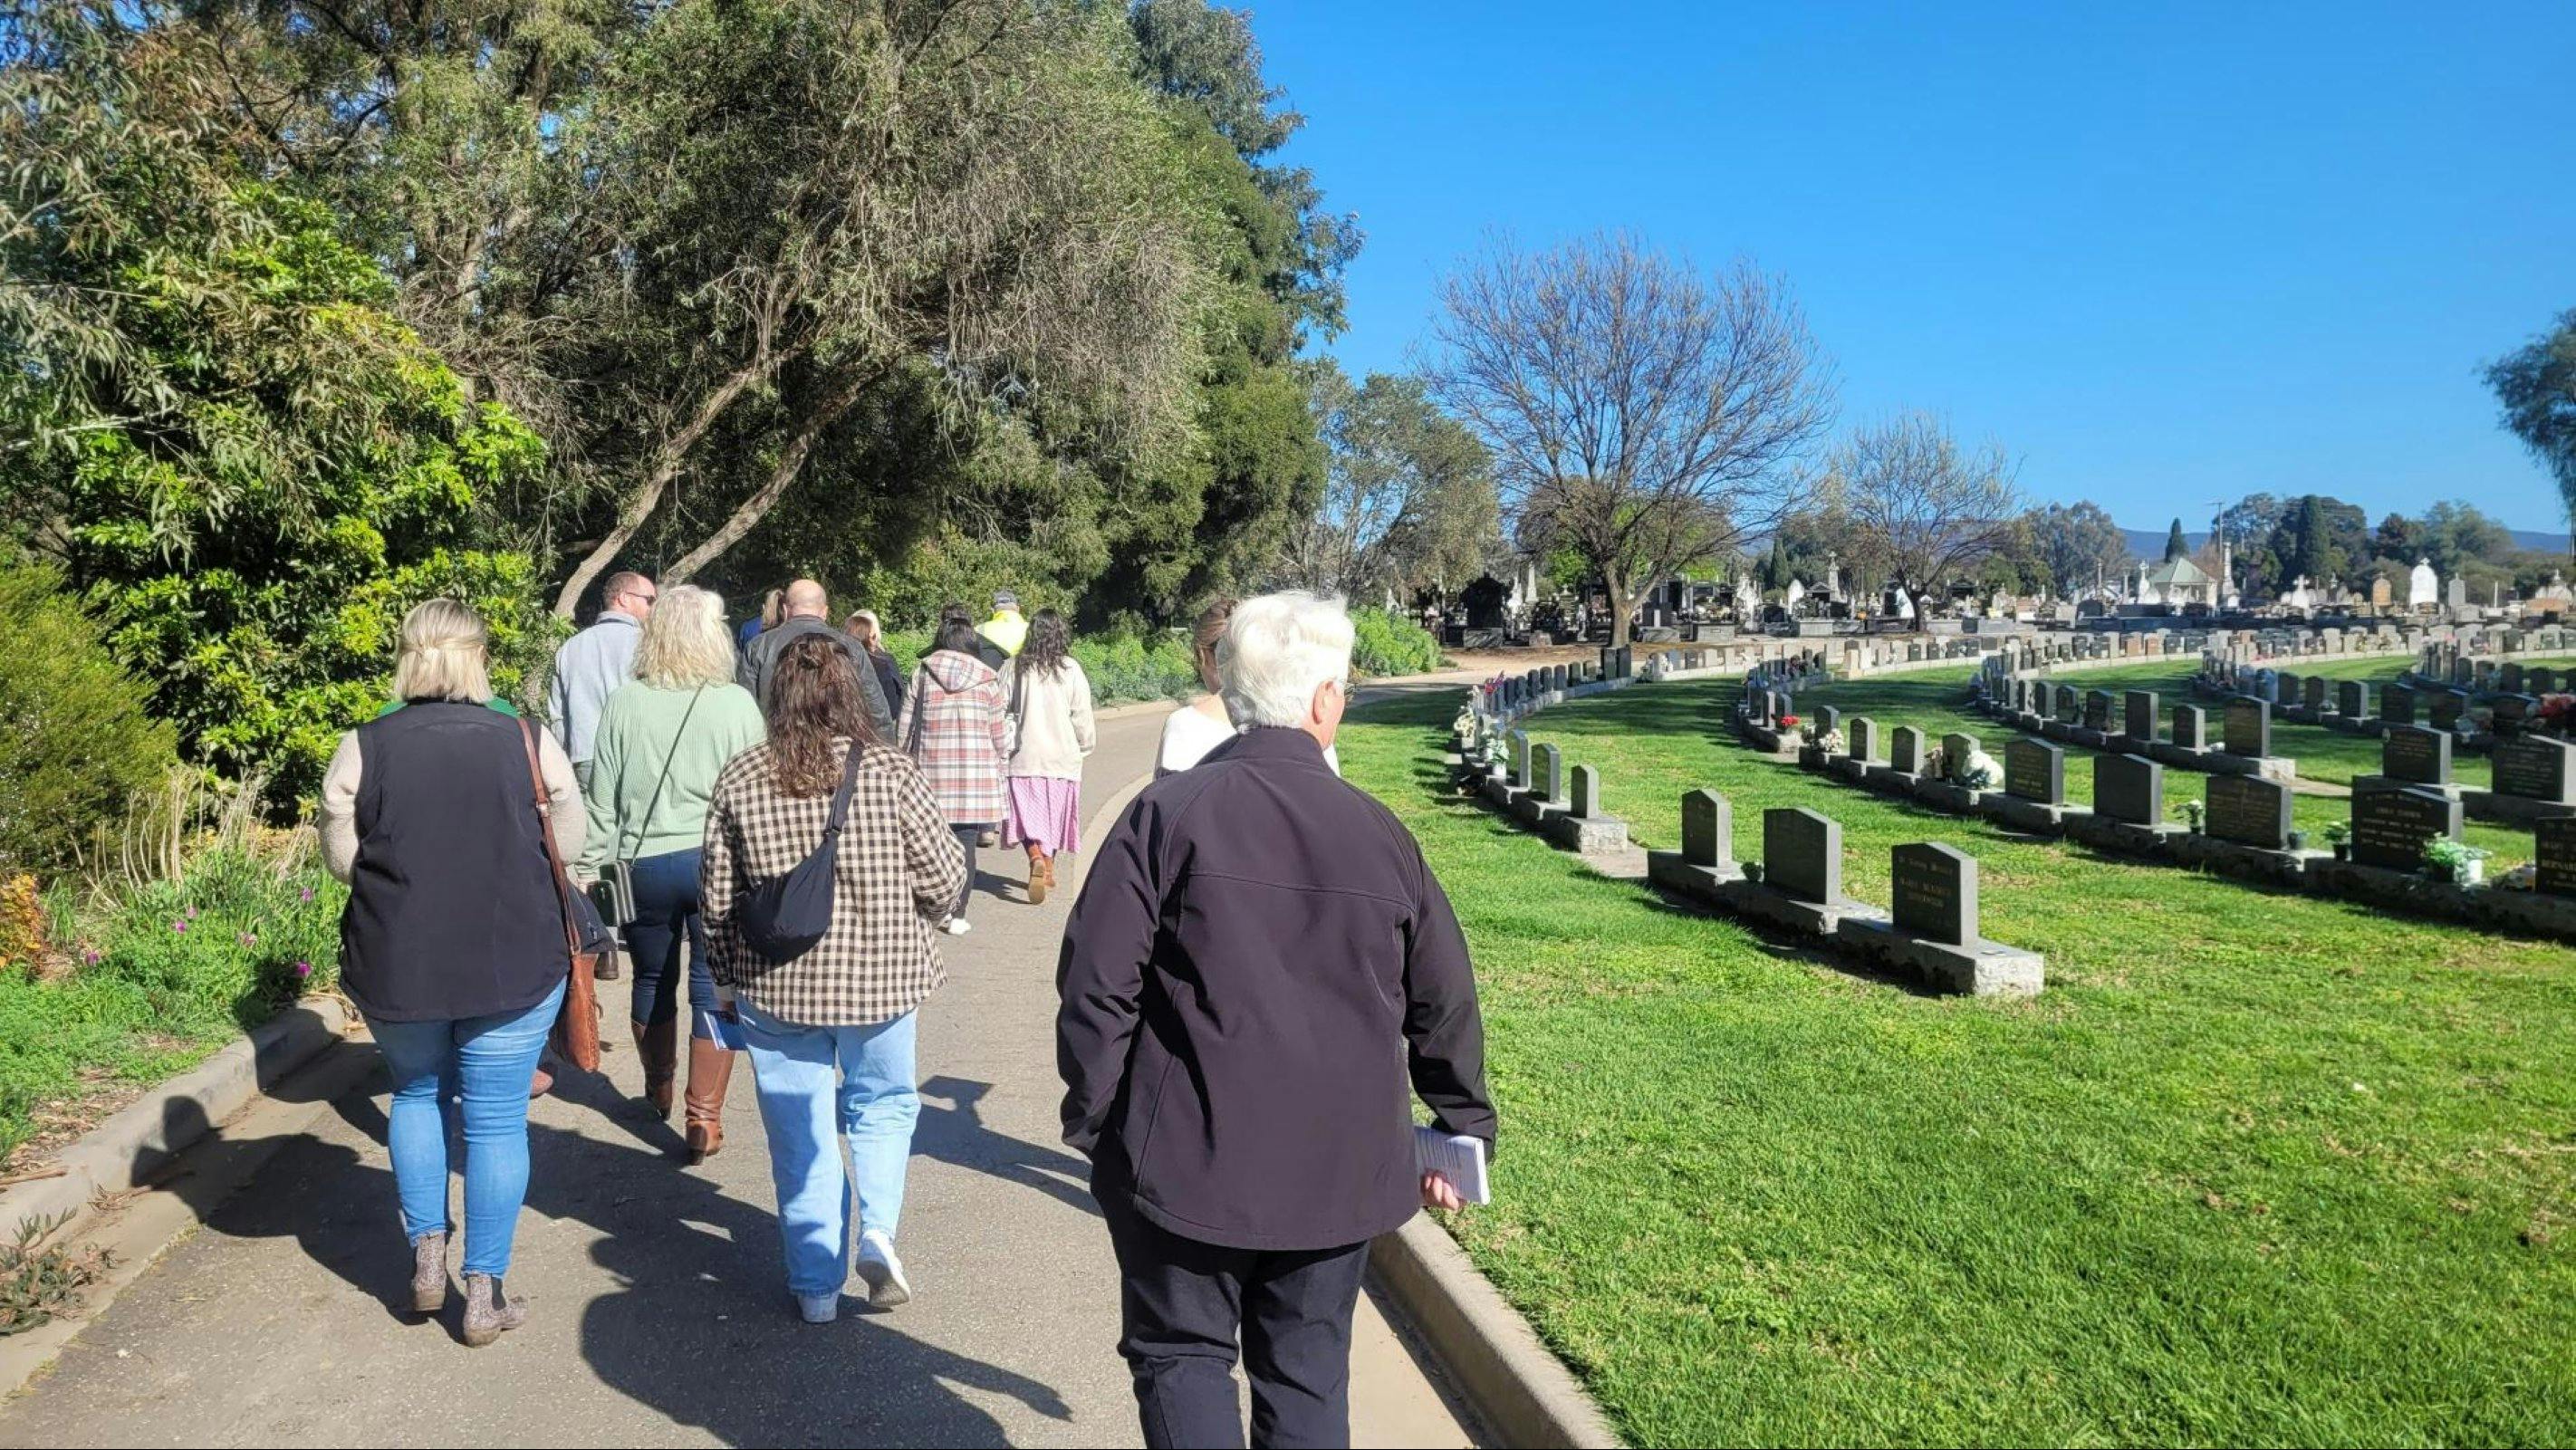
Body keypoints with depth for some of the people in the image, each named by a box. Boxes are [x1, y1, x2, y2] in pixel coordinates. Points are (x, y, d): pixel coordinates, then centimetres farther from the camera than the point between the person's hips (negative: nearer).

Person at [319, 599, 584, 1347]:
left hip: (396, 966, 2)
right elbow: (567, 847, -1)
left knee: (416, 1095, 25)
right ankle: (485, 1294, 13)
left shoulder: (362, 749, -6)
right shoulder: (529, 743, -9)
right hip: (515, 963, -1)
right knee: (496, 1118, 8)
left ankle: (427, 1255, 24)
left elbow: (342, 857, 0)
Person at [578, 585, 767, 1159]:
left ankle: (658, 1090, 39)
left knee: (652, 980, 19)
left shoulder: (623, 704, -2)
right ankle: (704, 1118, 2)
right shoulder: (737, 704, -7)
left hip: (645, 864, 2)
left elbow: (601, 798, 1)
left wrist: (590, 865, 9)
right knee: (713, 987, 3)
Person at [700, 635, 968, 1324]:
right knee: (882, 1103, 21)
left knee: (800, 1133, 12)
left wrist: (725, 978, 15)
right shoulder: (889, 771, -11)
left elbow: (719, 897, 1)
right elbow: (943, 877, -7)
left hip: (777, 987, 1)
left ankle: (815, 1284, 20)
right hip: (881, 978, -1)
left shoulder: (740, 779, -5)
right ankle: (877, 1230, 2)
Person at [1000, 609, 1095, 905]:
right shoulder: (1071, 669, -5)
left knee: (1027, 815, 2)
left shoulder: (1016, 667, -2)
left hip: (1024, 756, 0)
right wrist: (1085, 745, 14)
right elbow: (1082, 716, -3)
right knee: (1054, 814, 15)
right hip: (1061, 756, 0)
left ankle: (1037, 859, -23)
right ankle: (1049, 869, 26)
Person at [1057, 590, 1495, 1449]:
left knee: (1182, 1355, 14)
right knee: (1309, 1377, 16)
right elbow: (1445, 1006, 6)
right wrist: (1462, 1132, 19)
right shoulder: (1381, 834, -2)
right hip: (1339, 1171, 3)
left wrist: (1093, 1123, 3)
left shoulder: (1167, 814, -11)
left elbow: (1096, 985, -11)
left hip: (1186, 1162, -2)